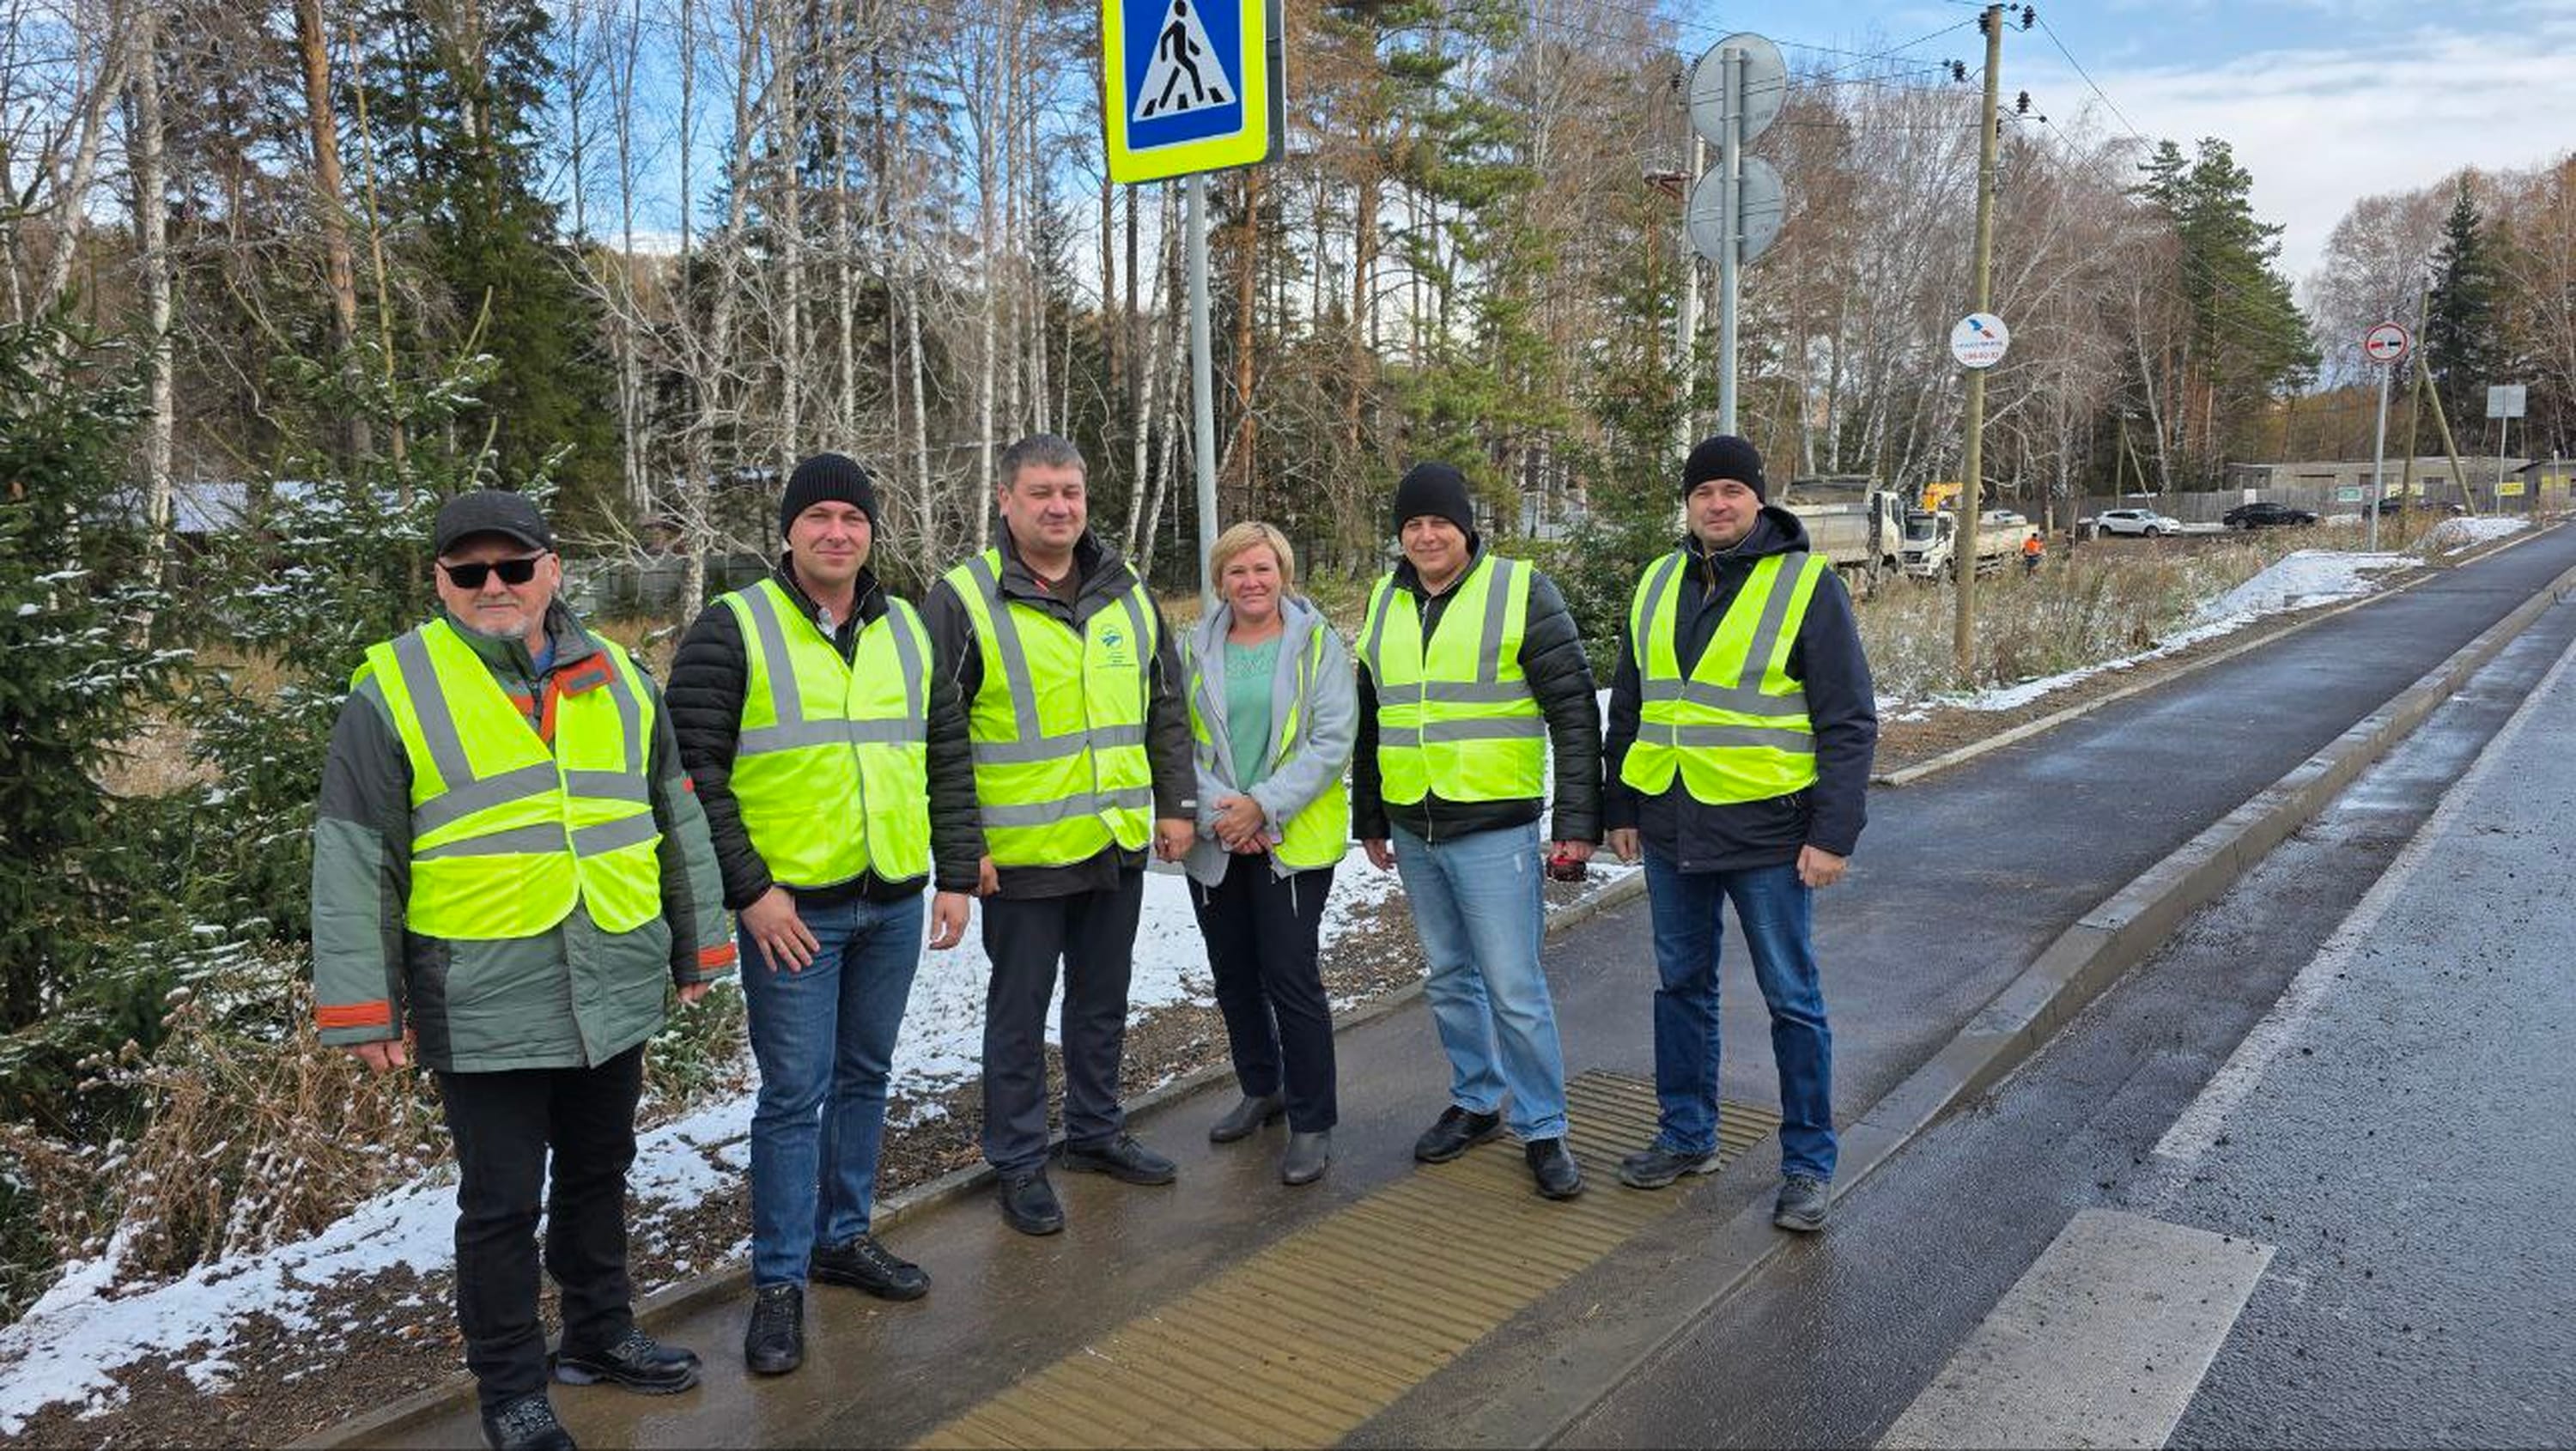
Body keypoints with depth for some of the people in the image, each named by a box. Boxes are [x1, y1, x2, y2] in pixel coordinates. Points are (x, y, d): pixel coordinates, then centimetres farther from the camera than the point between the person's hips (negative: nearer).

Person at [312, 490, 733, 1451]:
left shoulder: (618, 680, 6)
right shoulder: (394, 691, -6)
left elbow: (678, 823, 12)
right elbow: (354, 863, -5)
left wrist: (697, 947, 13)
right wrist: (364, 1007, -7)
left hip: (615, 994, 4)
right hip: (484, 1009, -4)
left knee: (598, 1174, 20)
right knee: (502, 1204, 7)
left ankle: (600, 1332, 39)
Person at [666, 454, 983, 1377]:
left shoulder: (909, 631, 9)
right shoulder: (733, 630, -6)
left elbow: (948, 759, 12)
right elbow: (694, 771, -9)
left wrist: (957, 874, 7)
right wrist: (750, 888, -14)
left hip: (895, 902, 5)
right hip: (791, 908, -5)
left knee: (865, 1075, 16)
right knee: (794, 1093, 0)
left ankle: (844, 1236, 32)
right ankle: (780, 1282, 14)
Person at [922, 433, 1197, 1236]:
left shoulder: (1126, 594, 7)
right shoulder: (964, 599, -9)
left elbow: (1166, 709, 14)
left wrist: (1176, 802, 9)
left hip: (1119, 843, 5)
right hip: (1020, 854, -5)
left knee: (1103, 1001, 19)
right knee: (1019, 1012, 7)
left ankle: (1096, 1131, 37)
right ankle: (1018, 1163, 22)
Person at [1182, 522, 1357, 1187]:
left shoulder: (1318, 642, -4)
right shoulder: (1196, 648, 5)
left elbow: (1333, 740, -11)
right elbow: (1177, 738, -1)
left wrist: (1264, 806, -18)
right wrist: (1217, 807, -15)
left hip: (1293, 839, -4)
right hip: (1215, 841, 4)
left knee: (1290, 977, -5)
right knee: (1233, 974, 15)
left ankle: (1313, 1122, 8)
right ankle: (1261, 1089, 36)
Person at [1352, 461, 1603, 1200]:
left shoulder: (1521, 592, -8)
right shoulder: (1386, 602, 10)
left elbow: (1573, 711, -9)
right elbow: (1370, 719, 19)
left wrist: (1578, 819, -13)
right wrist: (1369, 817, 19)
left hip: (1494, 828, -6)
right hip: (1412, 829, 6)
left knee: (1514, 987, -4)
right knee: (1450, 979, 16)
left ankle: (1543, 1129, 11)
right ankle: (1475, 1102, 32)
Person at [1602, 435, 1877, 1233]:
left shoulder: (1806, 584, -7)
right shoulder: (1657, 585, 9)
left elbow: (1849, 722, -8)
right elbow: (1629, 709, 16)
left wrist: (1834, 833, -14)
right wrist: (1621, 809, 13)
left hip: (1767, 835, -5)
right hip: (1672, 831, 5)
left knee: (1793, 999, 5)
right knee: (1681, 987, 15)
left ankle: (1807, 1163, 18)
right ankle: (1686, 1136, 30)